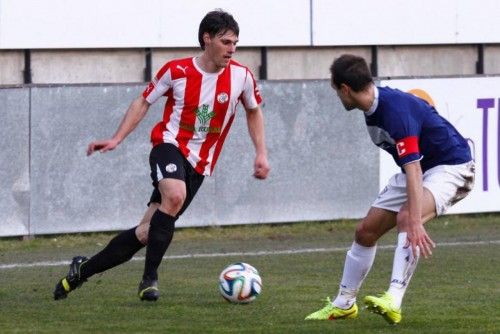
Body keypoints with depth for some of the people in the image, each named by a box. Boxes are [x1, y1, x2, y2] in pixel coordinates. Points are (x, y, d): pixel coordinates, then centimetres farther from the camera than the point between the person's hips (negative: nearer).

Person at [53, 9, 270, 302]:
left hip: (199, 165, 3)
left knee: (147, 232, -2)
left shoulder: (241, 77, -2)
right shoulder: (176, 71, -7)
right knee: (175, 196, -37)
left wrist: (261, 154, 9)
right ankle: (150, 278, -26)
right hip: (170, 145, -3)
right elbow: (144, 102, 6)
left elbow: (254, 111, 17)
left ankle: (83, 270, 15)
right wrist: (116, 139, -3)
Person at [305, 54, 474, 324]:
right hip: (417, 169, 9)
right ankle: (343, 304, 24)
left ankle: (393, 301, -42)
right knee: (366, 231, 7)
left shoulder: (396, 109, -31)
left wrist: (415, 222, -45)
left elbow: (413, 169, -38)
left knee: (405, 218, -36)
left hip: (451, 167, -9)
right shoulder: (373, 107, -2)